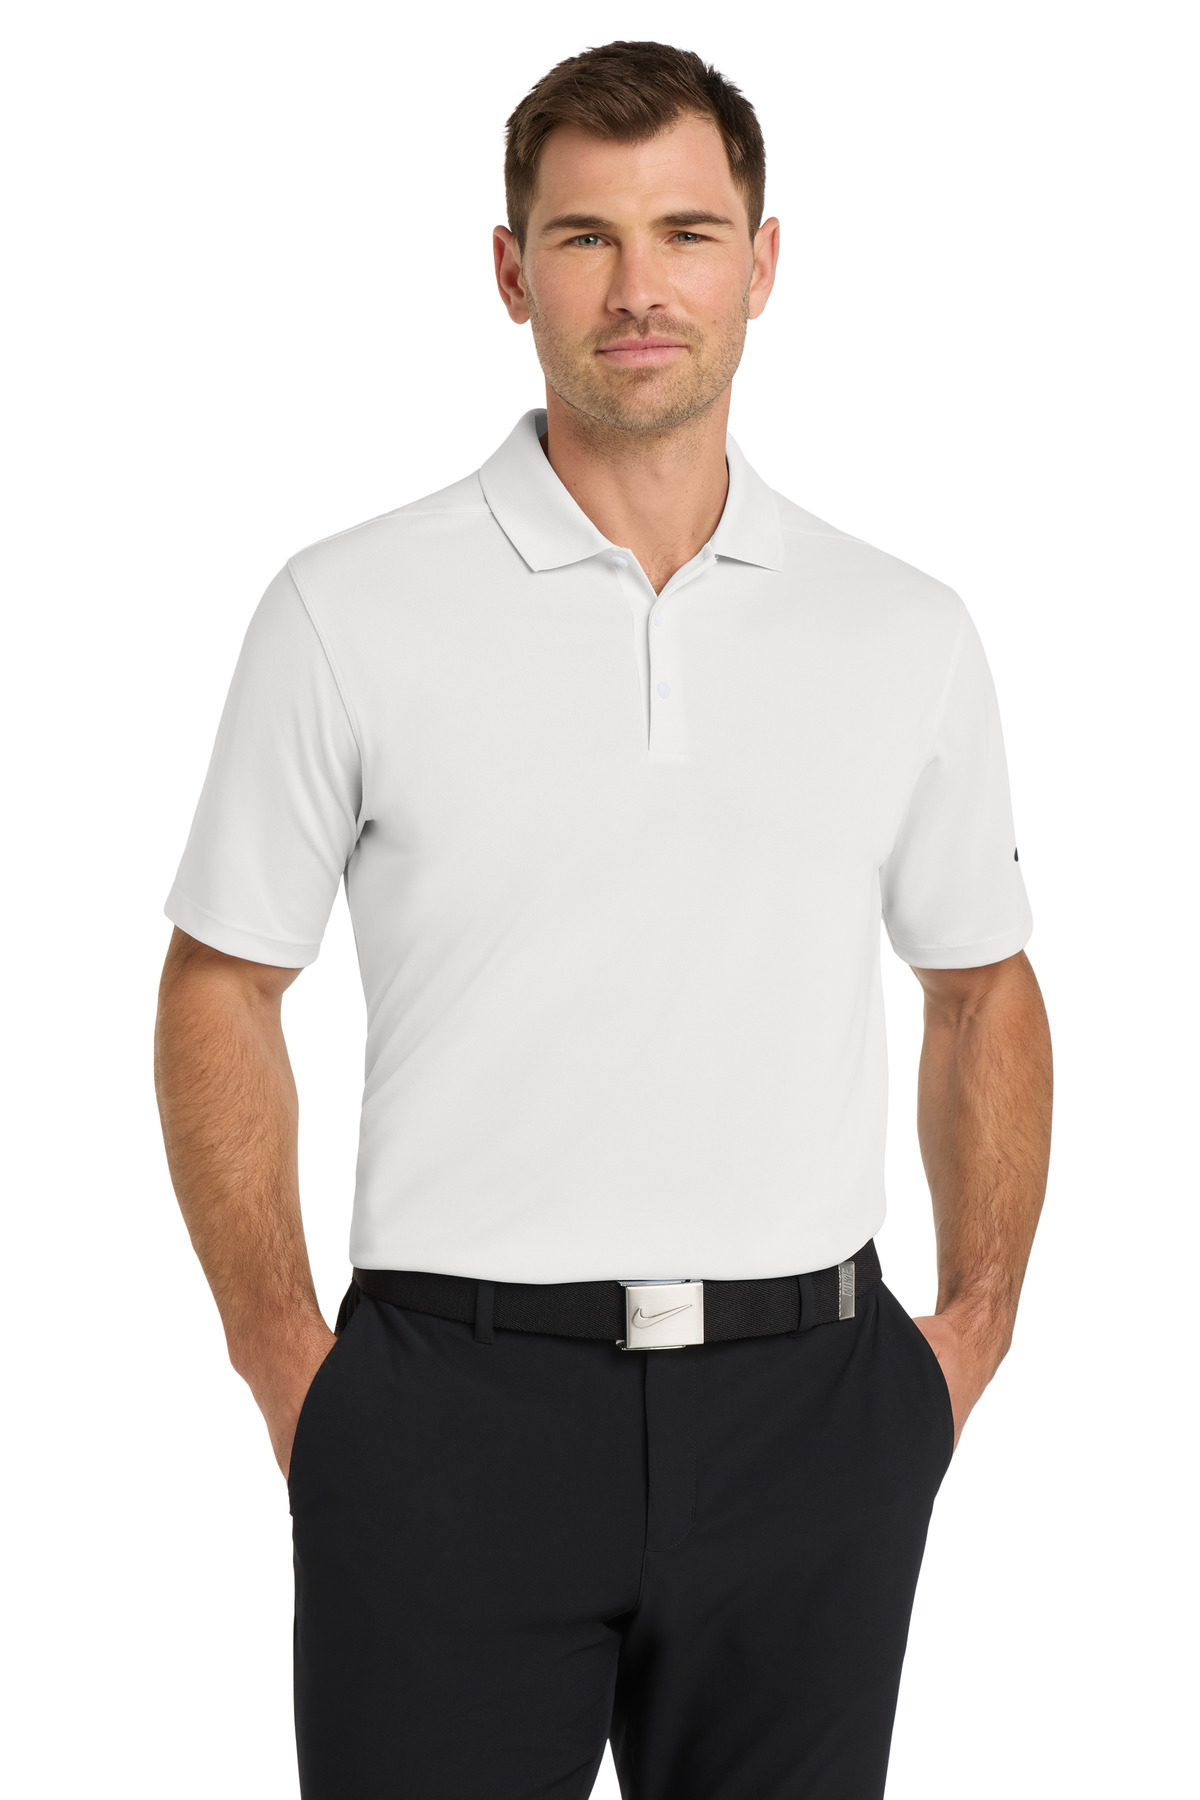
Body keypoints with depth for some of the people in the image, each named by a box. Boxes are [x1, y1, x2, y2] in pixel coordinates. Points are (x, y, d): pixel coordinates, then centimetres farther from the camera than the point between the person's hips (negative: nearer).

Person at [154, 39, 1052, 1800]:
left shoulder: (906, 631, 6)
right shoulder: (350, 612, -2)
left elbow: (983, 992, 16)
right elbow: (222, 990, 3)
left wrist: (974, 1327, 8)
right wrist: (286, 1365, -1)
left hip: (805, 1414, 3)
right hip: (458, 1411, -2)